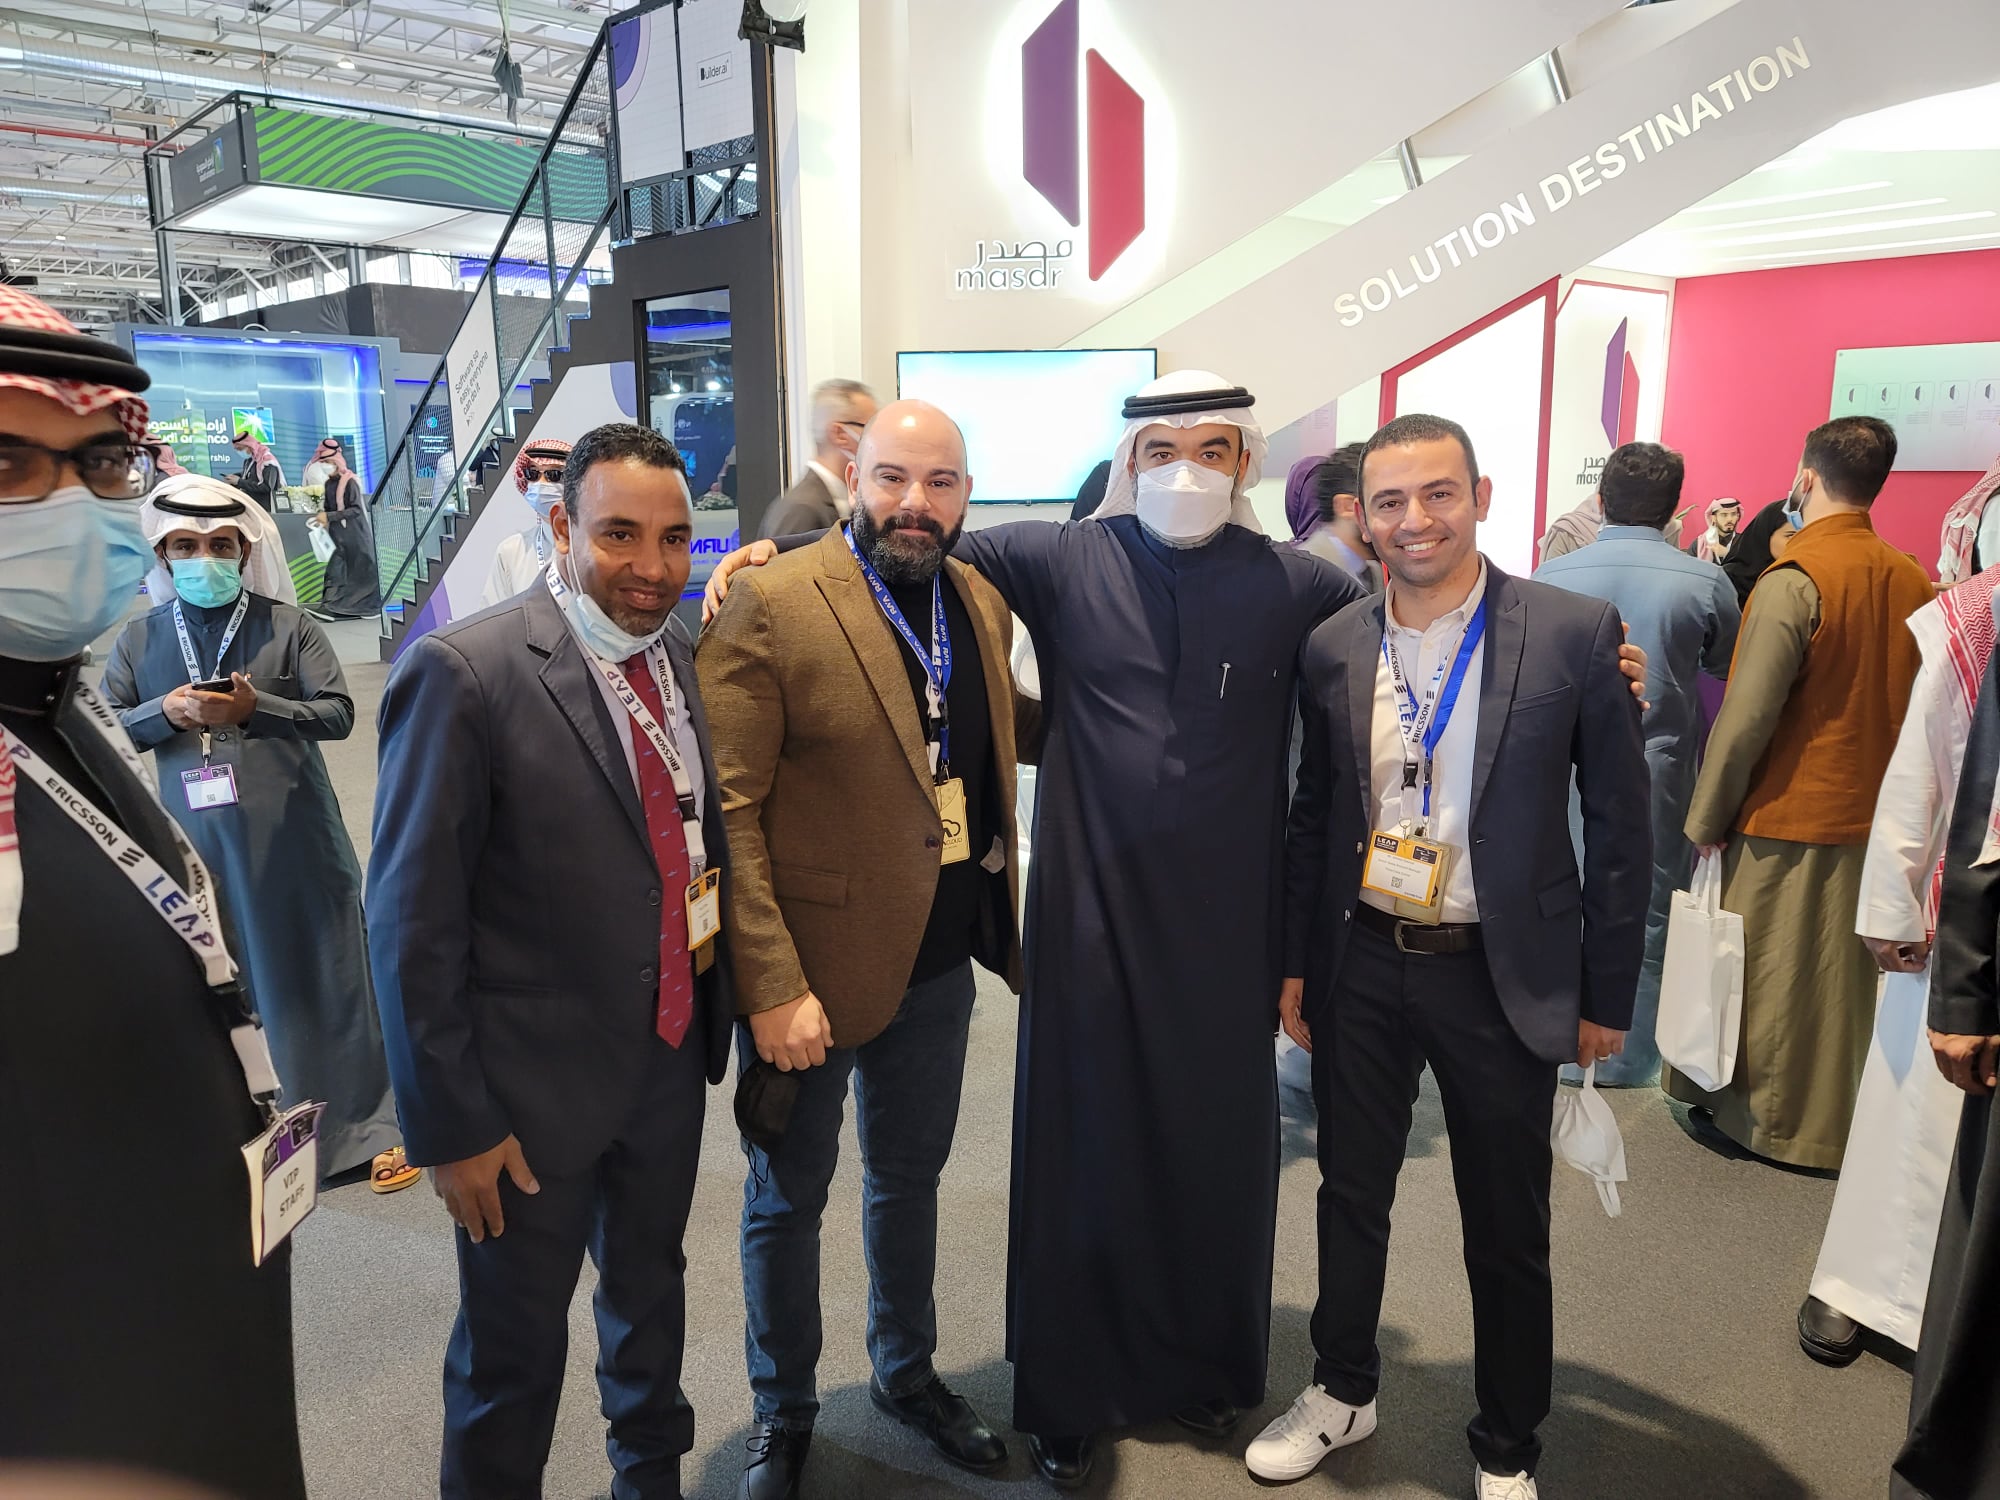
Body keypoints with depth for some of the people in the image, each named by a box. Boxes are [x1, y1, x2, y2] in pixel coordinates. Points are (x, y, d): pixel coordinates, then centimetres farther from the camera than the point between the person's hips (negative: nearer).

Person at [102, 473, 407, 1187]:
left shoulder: (289, 625, -1)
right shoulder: (139, 638, 8)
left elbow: (338, 713, -6)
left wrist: (254, 707, -20)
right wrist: (167, 712, -11)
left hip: (293, 837, -3)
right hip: (199, 842, 3)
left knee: (330, 976, 3)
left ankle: (368, 1121, 15)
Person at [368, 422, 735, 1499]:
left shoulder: (677, 657, 0)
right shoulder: (463, 673, -20)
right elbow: (413, 923, -17)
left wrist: (711, 912, -1)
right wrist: (451, 1127, -15)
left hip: (671, 1058, 6)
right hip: (536, 1085, -6)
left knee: (651, 1290, 26)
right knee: (514, 1344, 14)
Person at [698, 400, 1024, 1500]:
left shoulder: (982, 603, 3)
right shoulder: (771, 606, -17)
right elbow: (726, 811, -18)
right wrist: (772, 986, -21)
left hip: (940, 954, 6)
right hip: (812, 961, -5)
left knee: (909, 1177, 24)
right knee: (787, 1198, 15)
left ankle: (906, 1372, 47)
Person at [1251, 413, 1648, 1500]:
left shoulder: (1575, 632, -10)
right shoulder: (1332, 648, -1)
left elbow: (1619, 823, -5)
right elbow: (1313, 816, 7)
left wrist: (1607, 995, -4)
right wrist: (1296, 961, 8)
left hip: (1502, 974, -2)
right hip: (1361, 964, 3)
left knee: (1508, 1228, 13)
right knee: (1350, 1196, 18)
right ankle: (1343, 1391, 42)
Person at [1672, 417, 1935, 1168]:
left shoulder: (1793, 581, -17)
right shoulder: (1915, 580, 0)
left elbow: (1745, 717, -18)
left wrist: (1706, 818, -9)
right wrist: (1890, 790, 16)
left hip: (1787, 820, -6)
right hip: (1876, 817, 6)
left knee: (1771, 973, 9)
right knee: (1848, 974, 16)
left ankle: (1765, 1113, 22)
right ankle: (1840, 1113, 29)